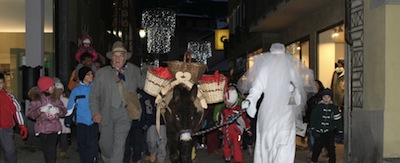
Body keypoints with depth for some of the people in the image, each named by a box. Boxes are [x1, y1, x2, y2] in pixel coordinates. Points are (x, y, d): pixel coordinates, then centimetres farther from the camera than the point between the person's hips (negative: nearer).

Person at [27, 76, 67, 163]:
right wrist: (40, 110, -20)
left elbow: (64, 111, 7)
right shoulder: (36, 98, -1)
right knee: (46, 150, 7)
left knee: (52, 149, -11)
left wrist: (58, 110, -14)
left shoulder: (55, 97, 6)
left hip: (54, 128, 1)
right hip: (42, 129, 0)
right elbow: (30, 114, -5)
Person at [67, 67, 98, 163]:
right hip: (81, 122, 2)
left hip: (93, 121, -2)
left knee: (93, 144, -13)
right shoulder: (76, 90, 3)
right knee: (82, 145, 11)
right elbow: (70, 107, 7)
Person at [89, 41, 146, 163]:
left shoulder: (134, 71, 6)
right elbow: (94, 95, 3)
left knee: (119, 144, -8)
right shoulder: (102, 73, 4)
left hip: (124, 112, -1)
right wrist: (95, 113, -6)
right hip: (106, 112, 1)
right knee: (105, 143, 13)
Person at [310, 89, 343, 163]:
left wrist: (340, 132, 2)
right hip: (319, 133, 0)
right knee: (316, 149, 7)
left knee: (331, 149, -3)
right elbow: (313, 119, -2)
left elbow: (338, 120, 4)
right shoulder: (318, 107, -2)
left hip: (330, 133, 0)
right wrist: (313, 130, -9)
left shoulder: (334, 108, 1)